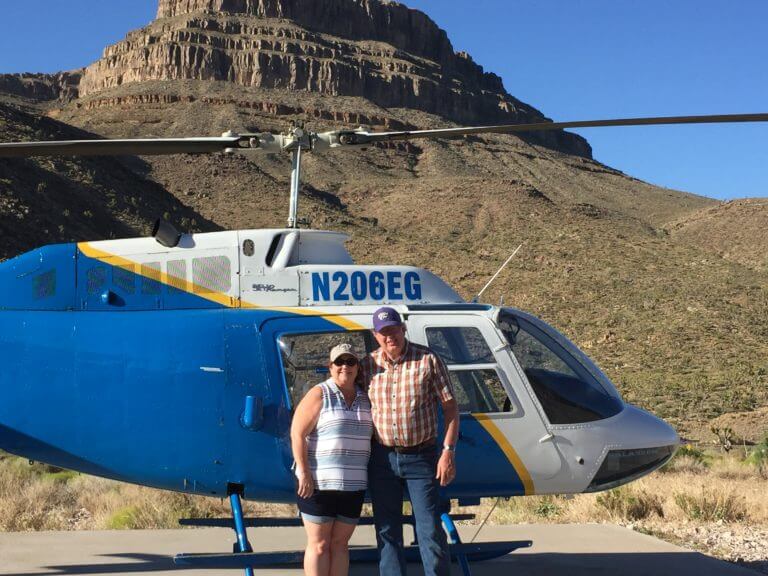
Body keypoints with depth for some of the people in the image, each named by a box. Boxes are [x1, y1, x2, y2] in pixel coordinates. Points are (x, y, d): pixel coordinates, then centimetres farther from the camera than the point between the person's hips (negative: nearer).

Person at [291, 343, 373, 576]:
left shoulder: (365, 399, 10)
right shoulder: (319, 395, -7)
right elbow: (297, 434, -11)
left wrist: (362, 478, 10)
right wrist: (304, 474, -17)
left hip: (353, 485, 5)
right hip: (319, 483, -5)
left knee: (340, 543, 10)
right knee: (319, 545, 0)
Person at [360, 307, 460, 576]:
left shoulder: (428, 360, -5)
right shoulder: (368, 365, 3)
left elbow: (450, 407, -3)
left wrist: (448, 451, -10)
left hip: (421, 458, -3)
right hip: (382, 459, 3)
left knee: (430, 530, -1)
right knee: (387, 531, 9)